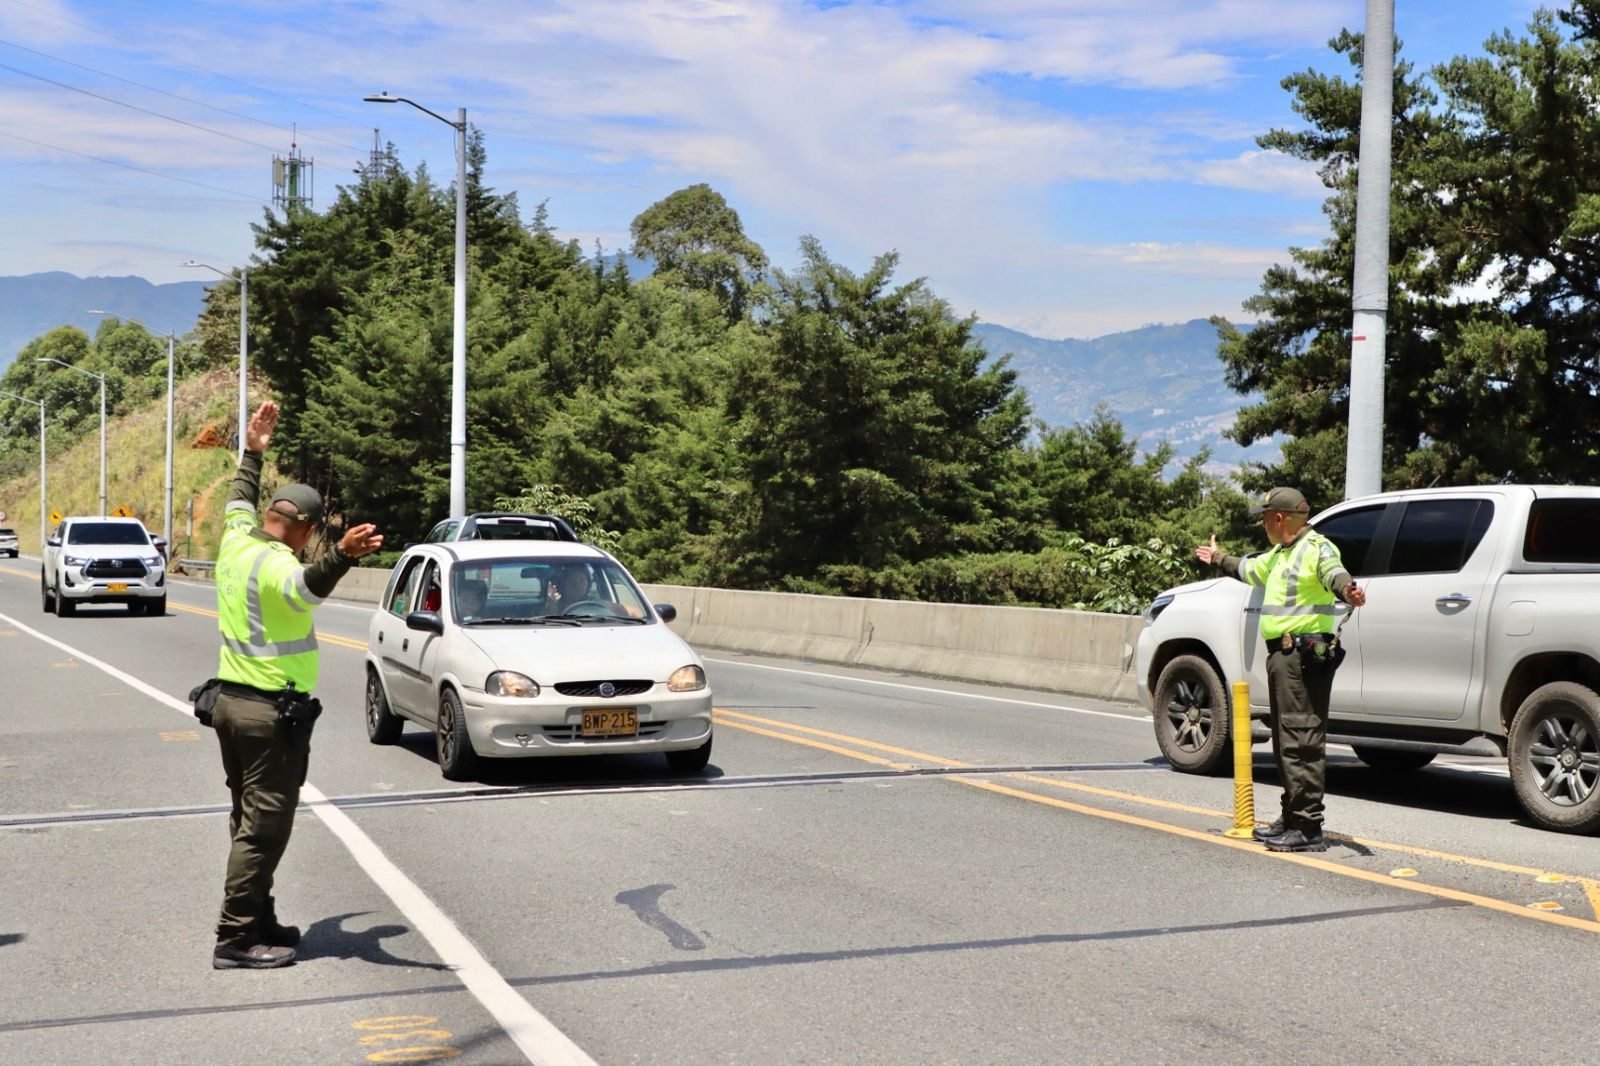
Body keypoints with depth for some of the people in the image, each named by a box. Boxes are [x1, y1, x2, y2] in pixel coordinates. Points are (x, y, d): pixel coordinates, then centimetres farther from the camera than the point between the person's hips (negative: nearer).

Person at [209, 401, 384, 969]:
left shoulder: (235, 544, 5)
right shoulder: (276, 566, -21)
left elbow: (239, 502, 27)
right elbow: (308, 586, -45)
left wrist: (252, 452, 39)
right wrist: (342, 555, -64)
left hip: (230, 702, 10)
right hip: (272, 714, -10)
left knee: (248, 819, 15)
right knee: (264, 828, -5)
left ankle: (259, 922, 23)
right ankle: (236, 939, -3)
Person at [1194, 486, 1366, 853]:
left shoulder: (1317, 548, -10)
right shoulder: (1281, 554, 22)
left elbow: (1333, 572, -32)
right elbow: (1251, 568, 43)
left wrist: (1347, 589, -54)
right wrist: (1219, 559, 59)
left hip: (1304, 655, -11)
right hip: (1283, 655, 11)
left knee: (1301, 741, -12)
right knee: (1285, 741, 16)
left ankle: (1308, 828, -12)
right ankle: (1292, 820, 25)